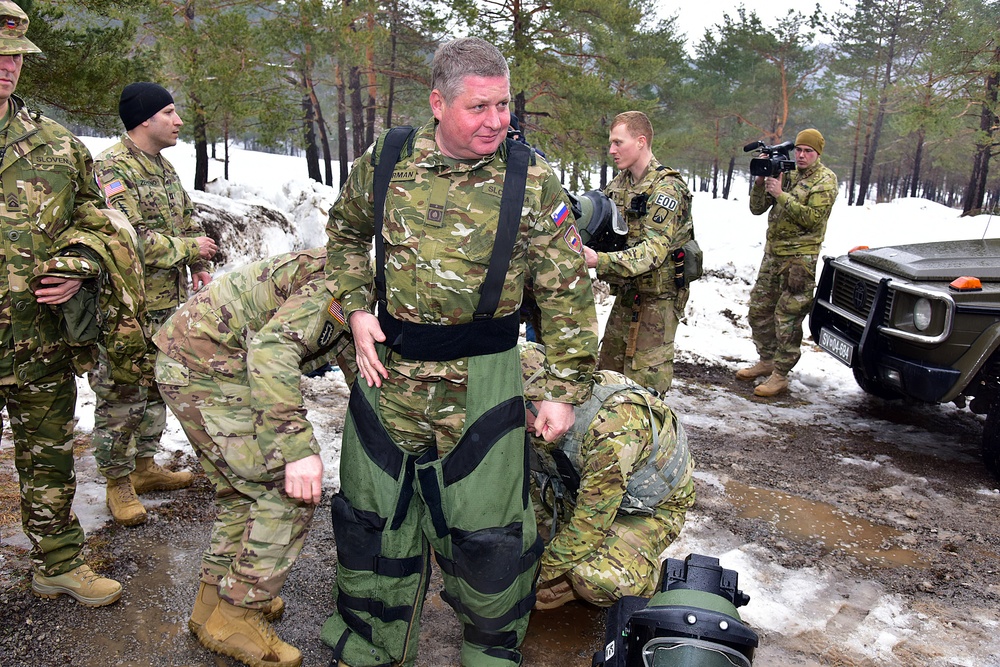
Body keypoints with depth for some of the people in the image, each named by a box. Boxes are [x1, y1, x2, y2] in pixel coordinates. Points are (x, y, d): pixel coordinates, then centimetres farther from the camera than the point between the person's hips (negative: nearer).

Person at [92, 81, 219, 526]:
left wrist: (199, 266, 7)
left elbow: (186, 220, 22)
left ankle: (145, 466, 34)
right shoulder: (112, 168, -15)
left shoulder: (163, 166, 15)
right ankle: (118, 484, 15)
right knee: (121, 397, 1)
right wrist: (188, 248, -16)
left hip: (167, 304, 9)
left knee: (155, 388, 19)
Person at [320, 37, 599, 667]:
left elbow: (568, 291, -6)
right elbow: (346, 231, 17)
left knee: (486, 530, 7)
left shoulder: (532, 180, -9)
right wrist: (357, 308, 3)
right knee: (372, 517, 16)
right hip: (388, 370, 3)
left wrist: (566, 390, -8)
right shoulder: (386, 159, -2)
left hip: (480, 381, -2)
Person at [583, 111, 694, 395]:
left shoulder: (666, 188, -17)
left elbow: (654, 250, -27)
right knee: (607, 374, 15)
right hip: (625, 296, 8)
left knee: (645, 384, -4)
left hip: (656, 299, -8)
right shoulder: (618, 183, 10)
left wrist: (600, 261, -39)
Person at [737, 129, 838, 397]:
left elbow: (812, 218, -19)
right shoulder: (785, 174, 11)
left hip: (800, 257, -7)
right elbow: (757, 208, 7)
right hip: (772, 252, 7)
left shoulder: (825, 180, -6)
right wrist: (760, 180, -9)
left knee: (787, 316, -4)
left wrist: (781, 195, -21)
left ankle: (780, 376, 3)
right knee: (759, 308, 13)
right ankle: (766, 360, 29)